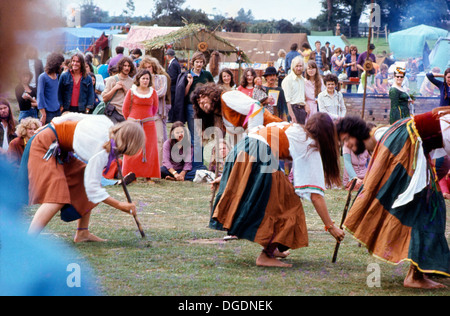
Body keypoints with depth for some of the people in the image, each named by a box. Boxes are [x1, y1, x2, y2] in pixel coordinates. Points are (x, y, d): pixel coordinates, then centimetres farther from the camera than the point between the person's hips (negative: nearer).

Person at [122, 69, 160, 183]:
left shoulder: (153, 92, 6)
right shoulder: (132, 92, 0)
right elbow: (125, 109, 7)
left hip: (149, 125, 2)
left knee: (149, 150, 1)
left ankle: (148, 176, 6)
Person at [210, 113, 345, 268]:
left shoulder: (291, 128, 29)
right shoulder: (310, 146, 8)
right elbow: (315, 194, 2)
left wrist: (226, 176, 34)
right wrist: (330, 226, 5)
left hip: (238, 151, 8)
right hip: (258, 160, -8)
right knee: (287, 205, 5)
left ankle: (270, 249, 28)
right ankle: (266, 256, 0)